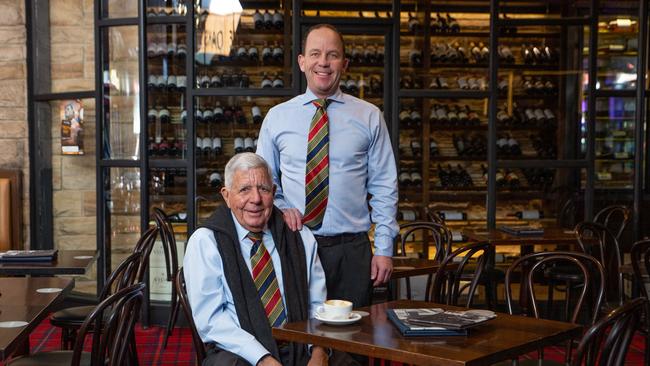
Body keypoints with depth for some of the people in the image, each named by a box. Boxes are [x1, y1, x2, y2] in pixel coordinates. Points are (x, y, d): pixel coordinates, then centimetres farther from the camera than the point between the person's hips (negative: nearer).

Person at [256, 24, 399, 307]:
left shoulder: (369, 117, 3)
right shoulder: (276, 117, 6)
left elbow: (384, 187, 3)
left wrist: (384, 249, -3)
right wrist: (280, 209, -6)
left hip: (352, 250, 0)